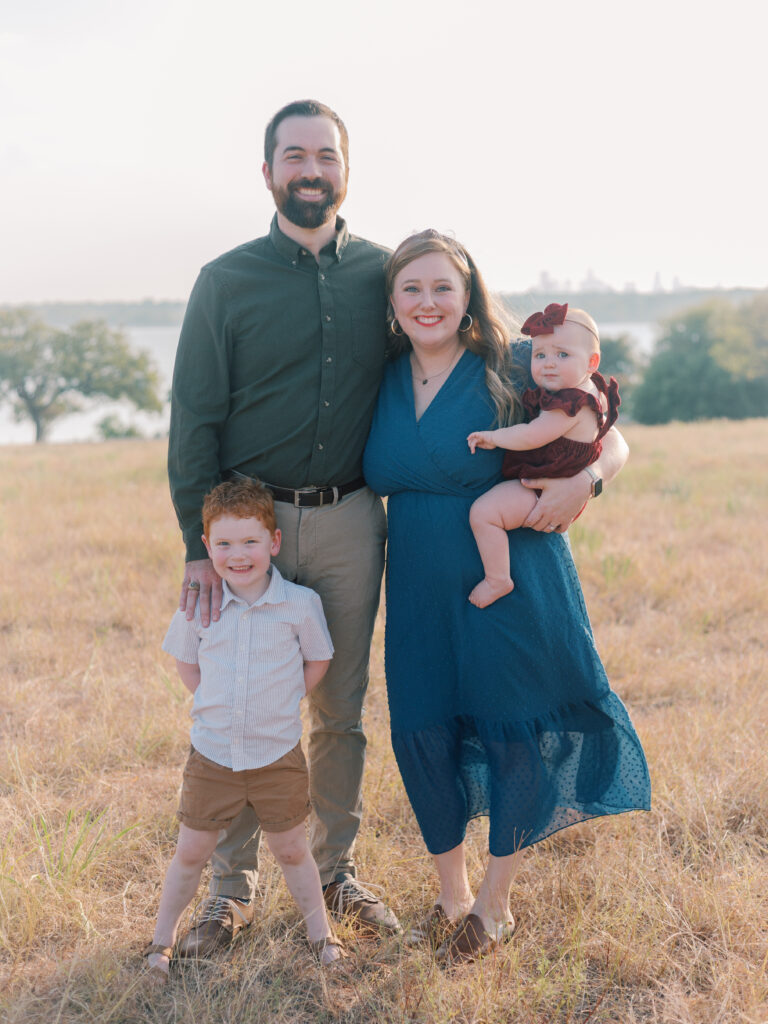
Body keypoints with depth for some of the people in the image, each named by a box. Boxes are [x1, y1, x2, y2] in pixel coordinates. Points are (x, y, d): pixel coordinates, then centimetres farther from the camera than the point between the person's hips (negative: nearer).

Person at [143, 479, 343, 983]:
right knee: (191, 853, 11)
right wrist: (214, 703, 1)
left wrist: (282, 703, -1)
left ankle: (320, 933, 32)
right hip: (212, 753, 1)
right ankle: (163, 939, 29)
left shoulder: (300, 604, -13)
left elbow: (318, 661, 2)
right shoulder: (198, 605, -8)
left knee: (291, 850, 13)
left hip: (278, 755, -1)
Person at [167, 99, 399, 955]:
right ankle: (232, 890, 17)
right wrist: (198, 545, -11)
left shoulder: (381, 272, 5)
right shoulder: (226, 282, -1)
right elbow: (194, 420, -3)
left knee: (341, 710, 10)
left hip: (350, 521, 2)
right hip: (251, 520, -2)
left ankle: (335, 868, 27)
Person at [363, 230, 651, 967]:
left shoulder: (514, 372, -7)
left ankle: (494, 906, 25)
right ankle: (451, 895, 28)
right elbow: (372, 482, 19)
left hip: (510, 584, -4)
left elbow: (611, 440, -1)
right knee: (420, 736, 4)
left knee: (513, 735, 3)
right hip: (421, 596, 4)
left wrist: (585, 481, -22)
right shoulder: (383, 385, 6)